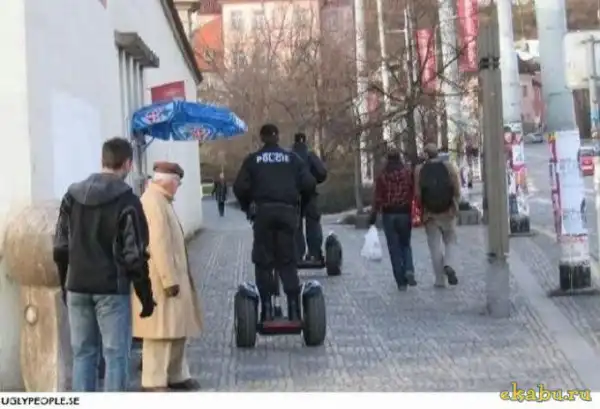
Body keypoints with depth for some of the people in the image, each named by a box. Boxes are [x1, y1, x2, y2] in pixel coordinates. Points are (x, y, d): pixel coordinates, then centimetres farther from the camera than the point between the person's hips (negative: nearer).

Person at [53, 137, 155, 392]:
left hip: (77, 288, 5)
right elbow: (134, 255, -11)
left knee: (83, 353, 11)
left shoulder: (72, 195, 7)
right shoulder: (126, 200, -9)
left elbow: (60, 247, 8)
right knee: (116, 354, 0)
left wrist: (65, 284, 18)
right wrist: (146, 296, -3)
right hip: (112, 289, -5)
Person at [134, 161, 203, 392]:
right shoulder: (154, 201, -16)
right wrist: (169, 279, -24)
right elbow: (158, 244, -23)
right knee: (161, 331, -6)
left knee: (176, 329, 15)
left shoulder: (161, 201, 17)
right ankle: (153, 382, -2)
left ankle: (176, 376, 23)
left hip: (170, 277, 10)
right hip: (161, 281, -10)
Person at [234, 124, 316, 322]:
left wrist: (246, 206, 15)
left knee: (263, 261, 5)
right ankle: (294, 309, 0)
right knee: (288, 261, 7)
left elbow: (240, 187, -2)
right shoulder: (292, 158, 11)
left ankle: (267, 309, 0)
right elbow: (309, 184, 4)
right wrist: (300, 202, 20)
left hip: (263, 211, -1)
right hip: (287, 211, 1)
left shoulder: (253, 159, 7)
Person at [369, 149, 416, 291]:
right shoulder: (408, 172, -1)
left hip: (388, 214, -1)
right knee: (405, 244, 17)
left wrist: (373, 216, -1)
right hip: (405, 213, 1)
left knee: (394, 248, 4)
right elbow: (415, 193, -6)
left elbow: (377, 197, -5)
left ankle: (401, 282, 2)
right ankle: (409, 269, -9)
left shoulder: (382, 176, -2)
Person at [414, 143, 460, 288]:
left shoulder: (419, 170, -4)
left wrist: (422, 208, 7)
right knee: (450, 241, 16)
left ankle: (440, 280, 8)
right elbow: (457, 190, -7)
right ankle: (448, 265, -12)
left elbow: (417, 194, -10)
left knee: (435, 246, 7)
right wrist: (455, 205, 10)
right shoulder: (449, 167, -3)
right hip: (448, 212, 0)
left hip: (430, 214, 0)